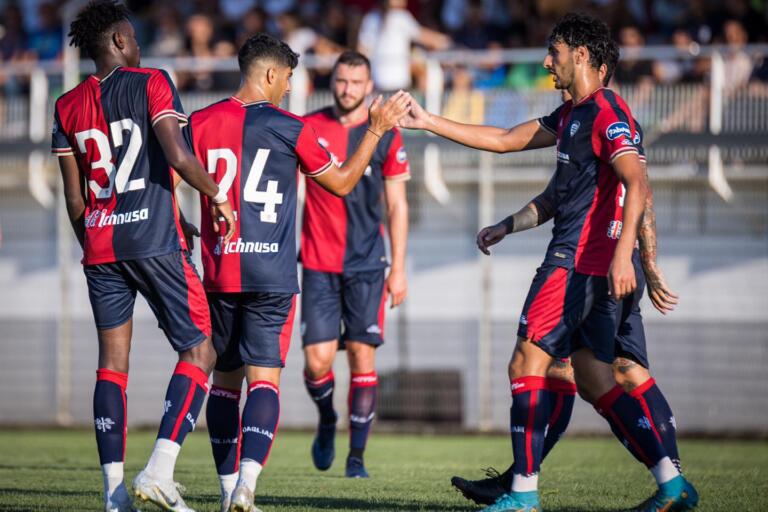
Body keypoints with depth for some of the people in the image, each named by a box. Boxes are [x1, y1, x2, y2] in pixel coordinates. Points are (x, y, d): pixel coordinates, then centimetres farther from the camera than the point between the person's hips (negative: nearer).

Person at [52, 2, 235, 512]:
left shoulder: (68, 106, 12)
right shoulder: (151, 83, -2)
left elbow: (74, 198, 12)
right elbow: (177, 156, -15)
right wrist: (218, 195, -2)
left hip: (100, 244, 5)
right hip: (156, 240, -5)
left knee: (112, 362, 7)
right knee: (199, 352, 2)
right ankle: (159, 471, -13)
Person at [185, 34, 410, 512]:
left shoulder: (202, 123, 4)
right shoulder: (290, 128, -4)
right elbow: (341, 183, 8)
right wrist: (376, 131, 16)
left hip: (219, 273, 3)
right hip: (272, 276, -3)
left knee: (225, 378, 13)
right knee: (264, 378, -6)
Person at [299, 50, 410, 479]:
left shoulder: (386, 136, 3)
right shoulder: (308, 129, 4)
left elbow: (397, 206, 6)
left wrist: (399, 268, 1)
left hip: (366, 264, 0)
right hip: (319, 263, 0)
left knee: (362, 356, -5)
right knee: (318, 360, -7)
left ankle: (357, 456, 4)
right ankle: (327, 421, 25)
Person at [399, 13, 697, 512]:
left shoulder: (606, 111, -12)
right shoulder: (572, 114, 18)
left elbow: (638, 184, -23)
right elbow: (506, 140, 26)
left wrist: (623, 253, -34)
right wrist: (429, 122, 25)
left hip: (578, 261, -10)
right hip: (594, 263, 10)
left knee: (527, 365, -6)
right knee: (596, 381, 9)